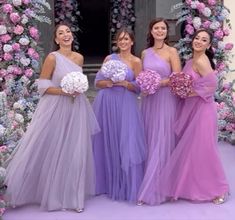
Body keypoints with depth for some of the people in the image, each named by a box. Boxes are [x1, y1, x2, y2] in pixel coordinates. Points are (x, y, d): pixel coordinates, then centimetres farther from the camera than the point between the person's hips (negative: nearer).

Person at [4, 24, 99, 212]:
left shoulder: (79, 58, 7)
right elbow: (42, 85, -10)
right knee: (52, 151, 3)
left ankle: (71, 195, 23)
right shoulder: (52, 57, -10)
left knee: (73, 152, 9)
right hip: (55, 108, -5)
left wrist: (78, 90, 2)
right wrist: (63, 91, -19)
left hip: (76, 108, 5)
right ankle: (53, 195, 20)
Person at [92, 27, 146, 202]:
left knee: (126, 144, -6)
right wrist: (108, 82, -11)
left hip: (125, 105, -3)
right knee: (107, 142, 7)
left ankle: (127, 187, 5)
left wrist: (124, 83, -15)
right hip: (106, 104, 3)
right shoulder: (109, 58, 11)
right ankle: (108, 183, 21)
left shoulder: (136, 61, 3)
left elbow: (138, 88, 0)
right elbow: (97, 82, 8)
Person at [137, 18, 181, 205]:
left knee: (162, 142, -4)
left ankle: (150, 189, 0)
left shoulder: (172, 52, -2)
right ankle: (152, 184, 20)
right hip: (149, 100, 5)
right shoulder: (145, 53, 12)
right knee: (150, 141, 8)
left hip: (166, 100, -5)